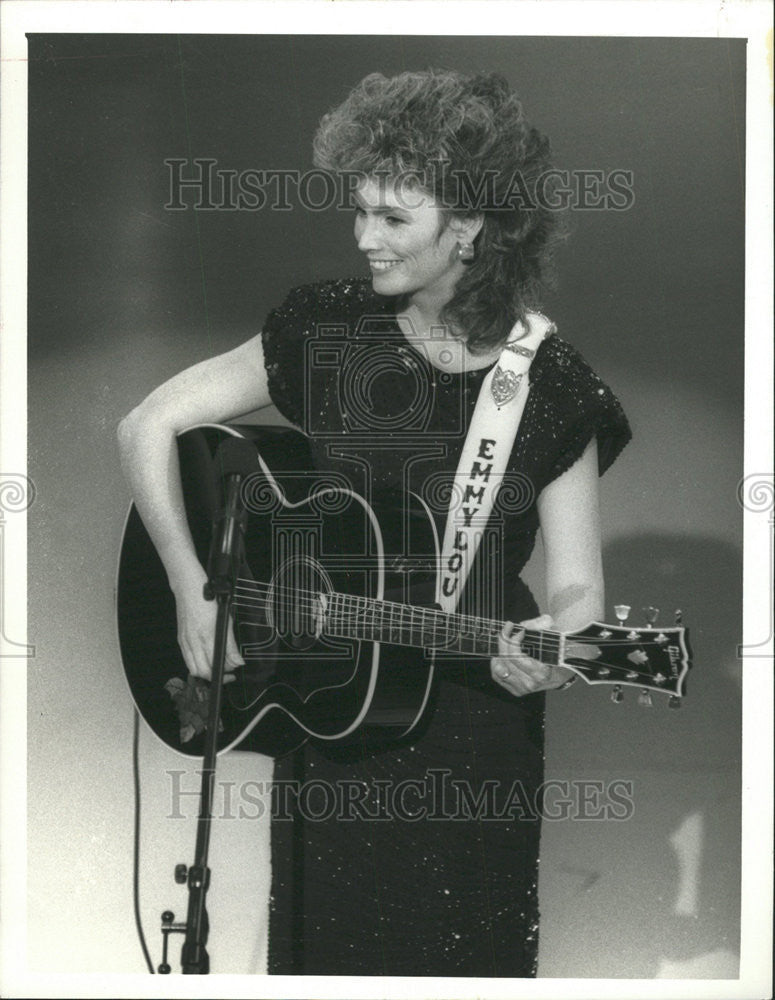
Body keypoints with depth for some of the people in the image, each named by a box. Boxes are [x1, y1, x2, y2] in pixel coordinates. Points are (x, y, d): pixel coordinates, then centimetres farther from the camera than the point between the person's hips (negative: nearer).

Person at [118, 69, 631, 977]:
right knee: (324, 951, 15)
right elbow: (148, 426, -3)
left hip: (476, 739, -2)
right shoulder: (327, 331, -5)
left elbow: (575, 587, -8)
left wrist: (549, 653, -31)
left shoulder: (549, 386, -11)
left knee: (462, 958, 10)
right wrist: (193, 589, -11)